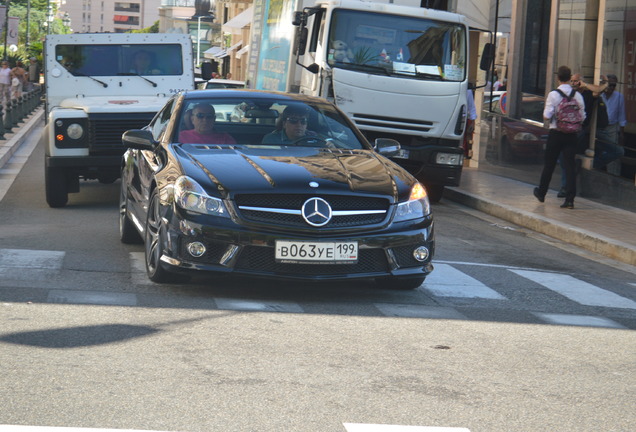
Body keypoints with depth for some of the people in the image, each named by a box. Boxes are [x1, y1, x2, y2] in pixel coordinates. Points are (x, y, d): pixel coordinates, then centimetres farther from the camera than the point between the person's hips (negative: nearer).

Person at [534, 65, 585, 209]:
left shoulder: (553, 95, -10)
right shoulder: (577, 95, -1)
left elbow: (547, 116, -14)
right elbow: (582, 116, 2)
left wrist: (546, 114, 9)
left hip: (555, 133, -2)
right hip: (572, 134, 2)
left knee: (549, 164, 13)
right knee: (570, 166, 1)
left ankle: (541, 193, 28)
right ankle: (569, 199, -6)